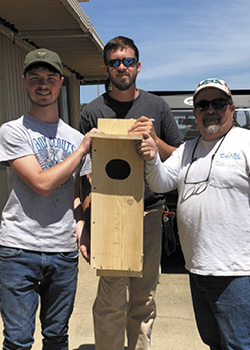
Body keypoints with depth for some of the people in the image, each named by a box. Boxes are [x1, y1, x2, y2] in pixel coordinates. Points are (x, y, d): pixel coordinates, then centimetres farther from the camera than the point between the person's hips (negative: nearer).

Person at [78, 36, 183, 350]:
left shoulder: (156, 106, 7)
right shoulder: (93, 111, 1)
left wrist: (154, 139, -12)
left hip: (150, 212, 3)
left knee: (144, 298, 13)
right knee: (112, 301, -2)